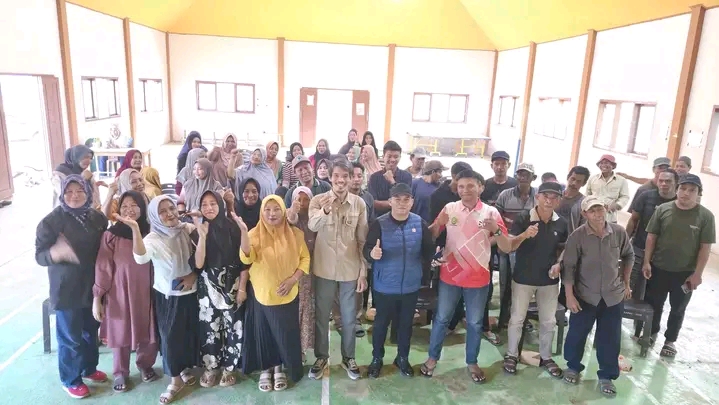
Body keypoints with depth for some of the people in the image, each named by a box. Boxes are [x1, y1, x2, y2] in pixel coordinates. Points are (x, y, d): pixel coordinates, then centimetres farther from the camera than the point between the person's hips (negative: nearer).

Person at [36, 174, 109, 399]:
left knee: (91, 330, 20)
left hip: (93, 285, 5)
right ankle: (70, 380, 29)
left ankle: (89, 368, 42)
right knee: (70, 337, 8)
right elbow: (39, 256, -15)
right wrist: (57, 252, -37)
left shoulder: (97, 217, -1)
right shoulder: (51, 221, -15)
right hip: (67, 290, -5)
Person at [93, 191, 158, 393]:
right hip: (119, 293, -2)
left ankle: (145, 364, 41)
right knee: (120, 333, 13)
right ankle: (120, 373, 36)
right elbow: (102, 268, -10)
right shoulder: (111, 236, -12)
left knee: (146, 331, 14)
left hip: (145, 293, 2)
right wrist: (97, 298, -9)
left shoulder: (150, 233, -4)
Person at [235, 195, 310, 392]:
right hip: (260, 294, -1)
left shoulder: (295, 234, -4)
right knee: (262, 333, 12)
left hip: (287, 295, 1)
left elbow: (305, 259, 0)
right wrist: (244, 231, -35)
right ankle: (265, 369, 34)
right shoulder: (255, 233, -8)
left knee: (285, 333, 10)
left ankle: (279, 368, 34)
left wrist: (294, 278, -14)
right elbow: (246, 259, -23)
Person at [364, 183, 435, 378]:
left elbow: (428, 251, 3)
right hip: (384, 286, -2)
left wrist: (434, 257, -14)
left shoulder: (420, 223, -5)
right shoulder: (379, 224, -12)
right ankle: (377, 358, 36)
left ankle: (403, 358, 40)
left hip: (411, 286, 2)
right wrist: (372, 254, -34)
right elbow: (366, 250, -15)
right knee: (381, 323, 15)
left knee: (406, 323, 19)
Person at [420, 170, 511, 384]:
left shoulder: (491, 212, -7)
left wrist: (496, 230, -26)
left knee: (475, 323, 14)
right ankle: (432, 357, 30)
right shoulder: (449, 208, -5)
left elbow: (507, 248, -7)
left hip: (478, 279, 0)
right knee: (441, 318, 13)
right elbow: (431, 236, 2)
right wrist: (437, 224, -20)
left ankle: (472, 362, 33)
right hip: (450, 276, 0)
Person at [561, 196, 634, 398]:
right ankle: (573, 367, 34)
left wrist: (626, 282, 10)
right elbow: (569, 267, -12)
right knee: (577, 333, 11)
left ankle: (606, 377, 27)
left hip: (614, 295, 2)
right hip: (585, 295, -2)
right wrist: (569, 295, -14)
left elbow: (628, 256, 9)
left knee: (610, 338, 9)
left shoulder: (619, 232, -9)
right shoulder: (577, 236, -16)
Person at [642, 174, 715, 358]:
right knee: (654, 304, 16)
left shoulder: (705, 216, -11)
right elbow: (651, 237, -2)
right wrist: (646, 262, -5)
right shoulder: (663, 209, -8)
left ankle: (670, 340, 34)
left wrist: (697, 274, -9)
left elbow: (705, 247, -8)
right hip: (658, 268, 1)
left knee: (678, 309, 15)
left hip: (685, 273, -1)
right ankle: (652, 332, 39)